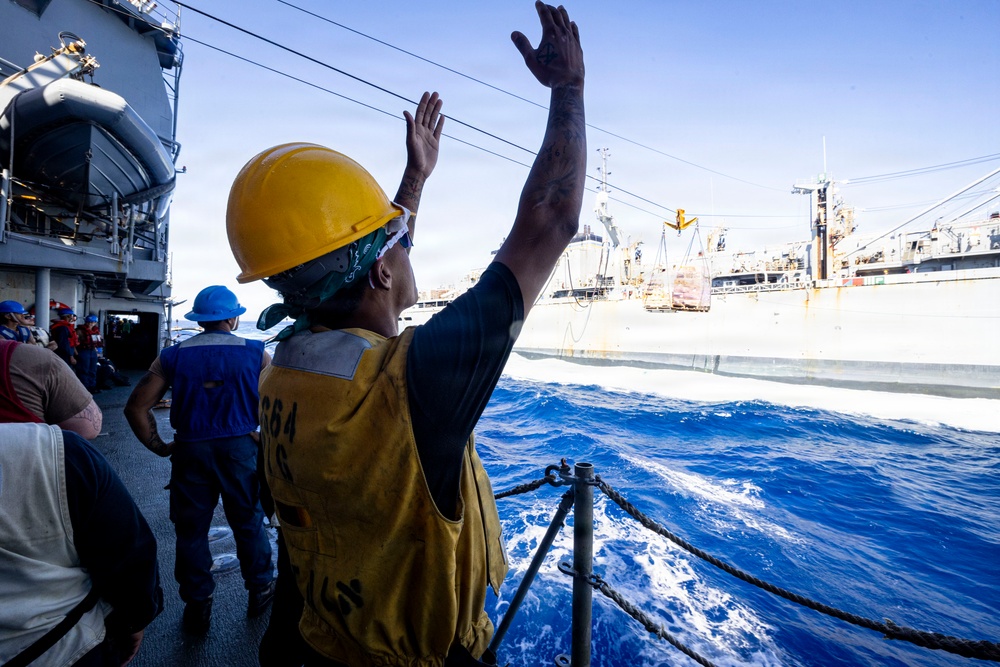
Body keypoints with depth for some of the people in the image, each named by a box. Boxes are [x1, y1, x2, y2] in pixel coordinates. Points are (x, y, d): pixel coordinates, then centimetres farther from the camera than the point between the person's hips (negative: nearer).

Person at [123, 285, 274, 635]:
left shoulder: (172, 356, 1)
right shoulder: (254, 353, -5)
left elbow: (137, 407, -3)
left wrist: (158, 447, 5)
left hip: (190, 451, 1)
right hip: (240, 449, -1)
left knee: (191, 530, 16)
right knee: (248, 523, 15)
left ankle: (198, 607, 29)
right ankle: (260, 591, 31)